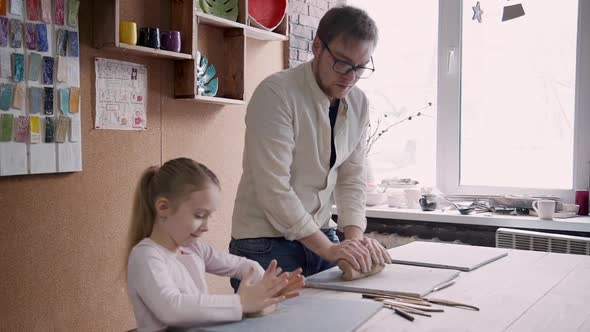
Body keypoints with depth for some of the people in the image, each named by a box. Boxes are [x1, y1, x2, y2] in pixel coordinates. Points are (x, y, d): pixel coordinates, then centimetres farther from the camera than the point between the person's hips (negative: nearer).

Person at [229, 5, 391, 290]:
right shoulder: (275, 93, -19)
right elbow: (273, 188, -23)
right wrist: (327, 248, -23)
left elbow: (351, 178, 5)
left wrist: (354, 237, -10)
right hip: (266, 244, -6)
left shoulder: (358, 104, 2)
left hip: (320, 236, 6)